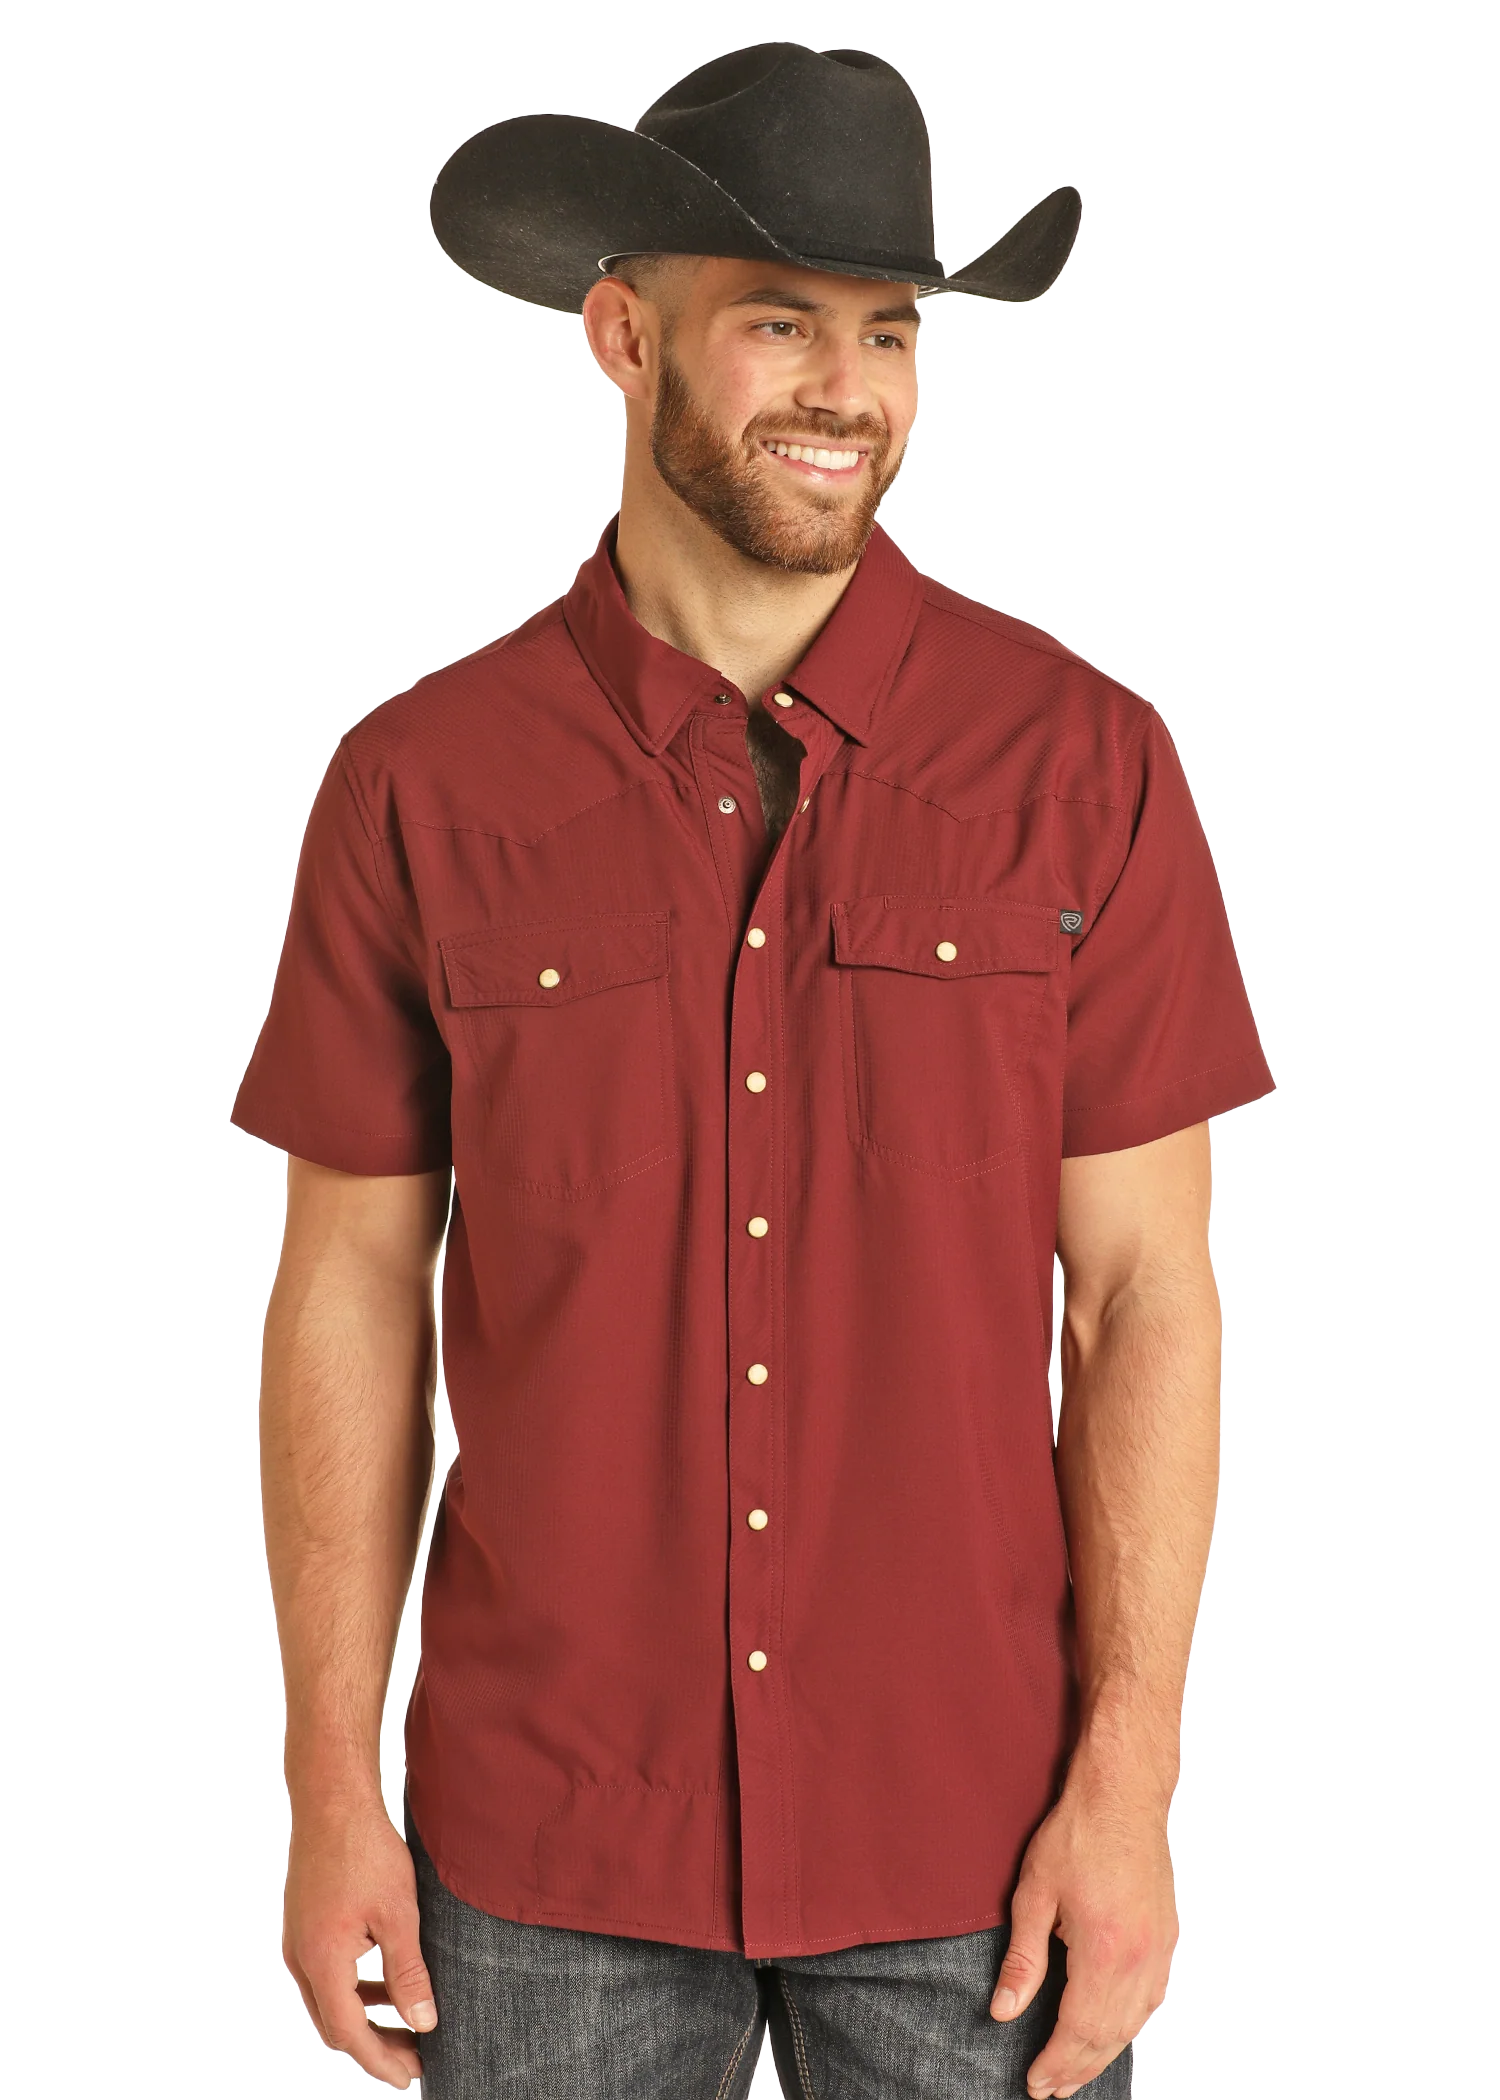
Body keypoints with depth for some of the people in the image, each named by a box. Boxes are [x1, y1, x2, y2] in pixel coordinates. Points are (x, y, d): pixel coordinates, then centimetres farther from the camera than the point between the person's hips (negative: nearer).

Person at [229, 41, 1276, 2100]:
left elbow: (1145, 1292, -4)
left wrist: (1130, 1780, -7)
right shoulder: (420, 779, -3)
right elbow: (351, 1292, 0)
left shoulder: (1084, 760, -5)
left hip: (970, 1842, 0)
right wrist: (330, 1789, -1)